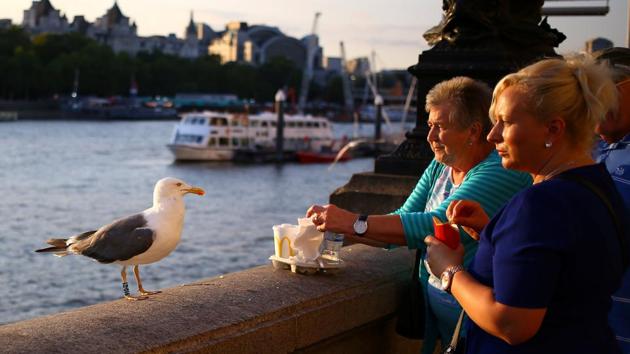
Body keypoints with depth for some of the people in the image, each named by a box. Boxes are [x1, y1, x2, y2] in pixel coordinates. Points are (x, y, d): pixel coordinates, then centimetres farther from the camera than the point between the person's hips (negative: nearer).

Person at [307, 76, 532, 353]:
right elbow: (403, 220, 6)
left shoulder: (504, 173, -20)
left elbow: (436, 226, -27)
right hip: (431, 306, 7)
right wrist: (335, 226, -7)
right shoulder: (439, 167, 7)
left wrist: (355, 223, -26)